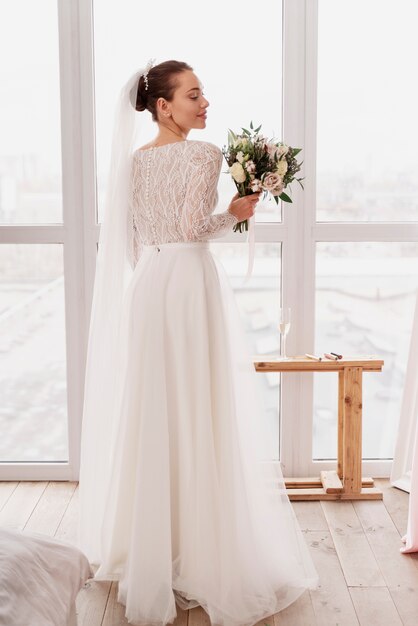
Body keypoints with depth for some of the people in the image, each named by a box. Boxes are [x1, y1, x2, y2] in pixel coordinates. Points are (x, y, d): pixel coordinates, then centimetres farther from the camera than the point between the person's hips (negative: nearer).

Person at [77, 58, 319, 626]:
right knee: (199, 415, 0)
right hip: (192, 283, -6)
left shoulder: (134, 160, 10)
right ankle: (203, 555, 9)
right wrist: (235, 213, -2)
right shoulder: (205, 154, -10)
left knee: (151, 414, 12)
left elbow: (135, 239, 13)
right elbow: (194, 226, -19)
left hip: (146, 286, 6)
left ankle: (148, 553, 23)